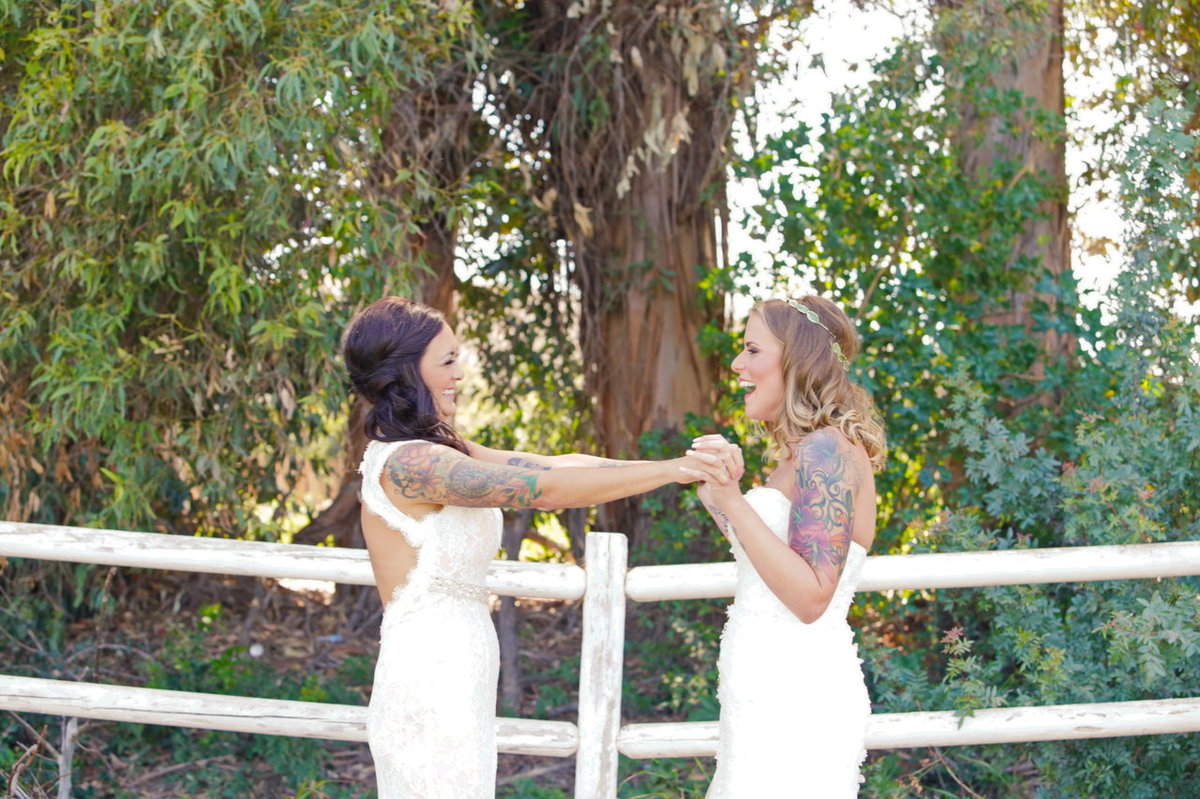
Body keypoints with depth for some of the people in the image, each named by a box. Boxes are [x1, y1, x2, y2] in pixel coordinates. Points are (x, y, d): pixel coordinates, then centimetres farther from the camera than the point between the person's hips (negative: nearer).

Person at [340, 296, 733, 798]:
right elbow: (546, 488, -22)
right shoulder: (407, 464, -18)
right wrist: (668, 470, -19)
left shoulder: (433, 451, 11)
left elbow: (548, 465, 3)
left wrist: (683, 467, -7)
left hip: (452, 681, 10)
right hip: (430, 688, -10)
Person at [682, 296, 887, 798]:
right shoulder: (805, 452, 17)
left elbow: (810, 597, -20)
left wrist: (732, 502, -20)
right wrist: (719, 498, 10)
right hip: (770, 695, 10)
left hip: (796, 696, -10)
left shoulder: (825, 451, -14)